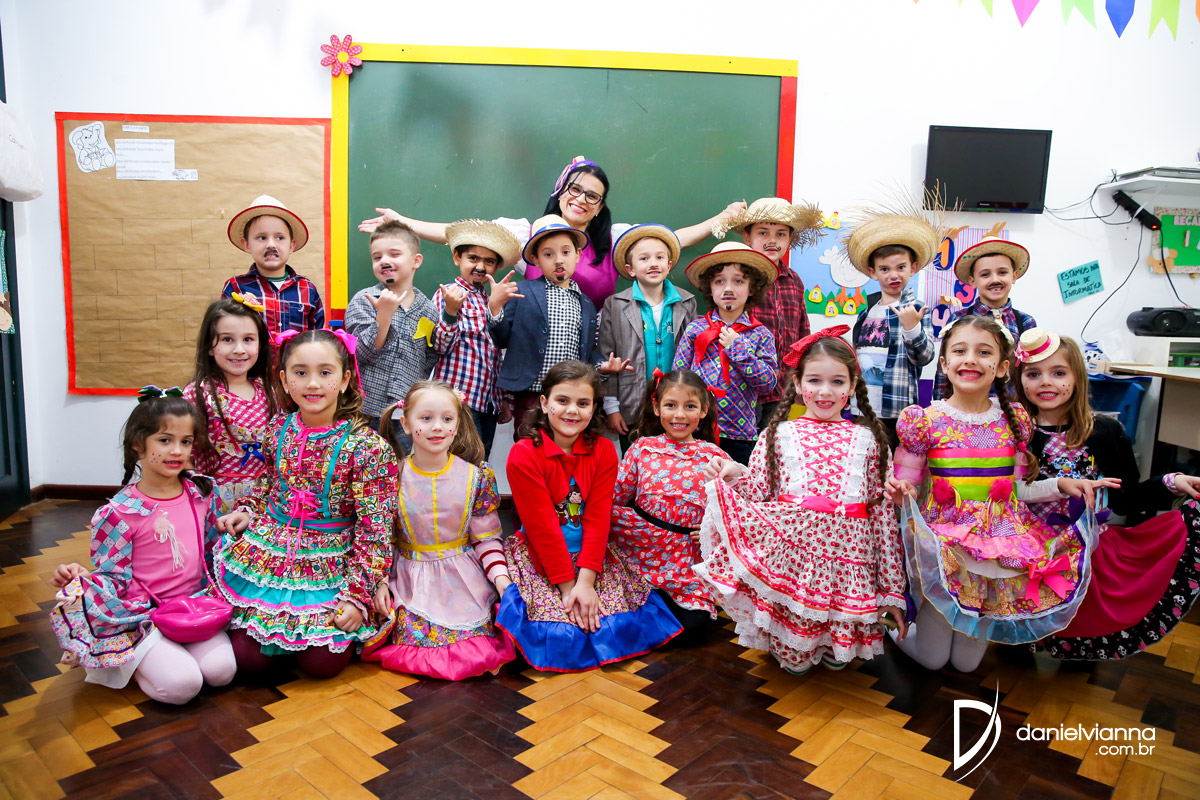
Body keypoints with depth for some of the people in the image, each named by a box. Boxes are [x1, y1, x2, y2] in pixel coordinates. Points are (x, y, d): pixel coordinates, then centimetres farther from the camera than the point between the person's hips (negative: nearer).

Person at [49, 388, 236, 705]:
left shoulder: (201, 494, 5)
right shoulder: (120, 513, -10)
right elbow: (114, 577, -7)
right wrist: (80, 578, -24)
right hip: (143, 614, -4)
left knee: (221, 670, -18)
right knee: (181, 685, -21)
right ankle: (130, 662, 11)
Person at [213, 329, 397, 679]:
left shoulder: (366, 446, -16)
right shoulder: (277, 430, -1)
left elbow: (374, 529, -14)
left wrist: (358, 595, -15)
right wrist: (247, 512, 0)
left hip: (330, 562, -3)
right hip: (268, 551, 4)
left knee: (322, 663, -9)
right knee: (247, 657, -1)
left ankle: (348, 627, 23)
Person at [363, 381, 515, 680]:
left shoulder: (477, 477, -6)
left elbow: (487, 538, -1)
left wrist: (501, 578, -13)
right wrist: (379, 581, -5)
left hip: (464, 581, 0)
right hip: (410, 582, 0)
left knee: (478, 653, -14)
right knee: (414, 642, -14)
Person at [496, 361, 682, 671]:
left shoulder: (604, 451, -3)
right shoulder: (523, 455, -14)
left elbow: (598, 519, -9)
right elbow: (542, 526, -16)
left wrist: (585, 581, -18)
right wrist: (567, 585, -17)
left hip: (592, 556, 3)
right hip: (539, 558, -3)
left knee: (620, 624, -7)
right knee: (559, 636, -17)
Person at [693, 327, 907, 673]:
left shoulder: (867, 439, 10)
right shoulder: (778, 435, 7)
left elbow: (883, 511, 8)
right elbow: (758, 497, 6)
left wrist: (892, 589, 6)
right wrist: (734, 476, -15)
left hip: (847, 556, 1)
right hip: (791, 551, -1)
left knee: (839, 658, 3)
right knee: (795, 659, 0)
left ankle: (834, 652, 35)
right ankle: (796, 656, 33)